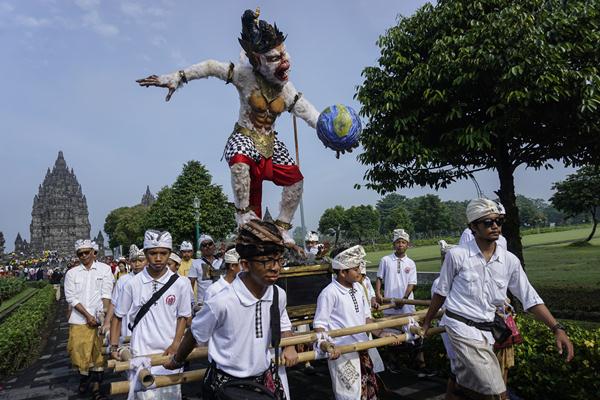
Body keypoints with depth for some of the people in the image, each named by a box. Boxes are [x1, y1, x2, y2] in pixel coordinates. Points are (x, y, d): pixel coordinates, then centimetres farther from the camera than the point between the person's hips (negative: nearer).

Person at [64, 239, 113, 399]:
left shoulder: (104, 269, 2)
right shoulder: (71, 273, 5)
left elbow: (106, 294, -3)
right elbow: (71, 298, -1)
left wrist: (104, 313, -15)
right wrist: (87, 315, -10)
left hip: (99, 320, -1)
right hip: (79, 320, 1)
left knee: (98, 353, 4)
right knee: (81, 353, 7)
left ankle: (96, 387, 14)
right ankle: (84, 380, 30)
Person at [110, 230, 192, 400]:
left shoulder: (180, 283, -6)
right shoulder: (132, 284, -5)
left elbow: (183, 316, 3)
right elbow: (118, 316, 6)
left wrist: (175, 344, -6)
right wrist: (114, 346, 0)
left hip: (169, 352, 1)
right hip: (141, 353, 0)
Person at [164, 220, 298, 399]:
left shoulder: (278, 295, -13)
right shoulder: (222, 302, -28)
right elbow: (195, 335, -8)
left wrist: (289, 347, -5)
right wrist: (177, 361, 7)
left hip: (266, 379, 4)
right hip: (226, 384, -4)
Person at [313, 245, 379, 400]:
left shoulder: (358, 288, 4)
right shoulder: (329, 293, -18)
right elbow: (320, 324, -15)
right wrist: (325, 345, -30)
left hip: (362, 349, 7)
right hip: (342, 353, -7)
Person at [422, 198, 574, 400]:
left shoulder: (510, 260, 1)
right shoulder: (456, 255, -9)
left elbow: (531, 299, 6)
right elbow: (441, 292, 1)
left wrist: (557, 328, -5)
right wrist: (426, 323, 10)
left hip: (486, 330, 5)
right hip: (462, 328, -5)